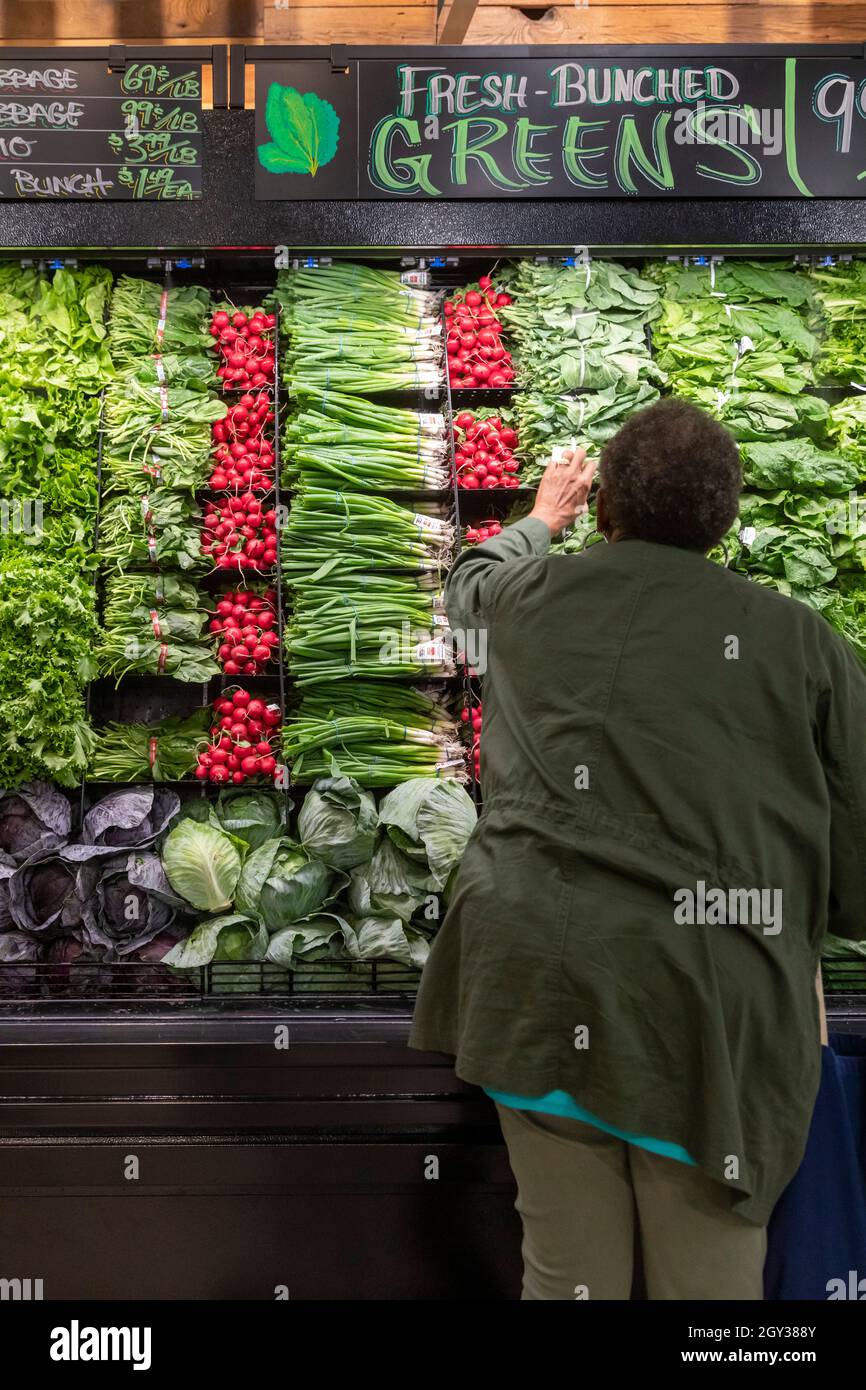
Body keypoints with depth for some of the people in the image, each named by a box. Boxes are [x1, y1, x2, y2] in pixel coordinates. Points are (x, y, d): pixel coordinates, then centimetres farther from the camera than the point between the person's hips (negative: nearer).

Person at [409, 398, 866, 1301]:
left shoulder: (533, 596, 10)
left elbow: (468, 583, 35)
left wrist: (542, 519, 53)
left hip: (542, 976, 2)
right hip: (712, 996, -2)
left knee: (567, 1274, 13)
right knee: (710, 1277, 12)